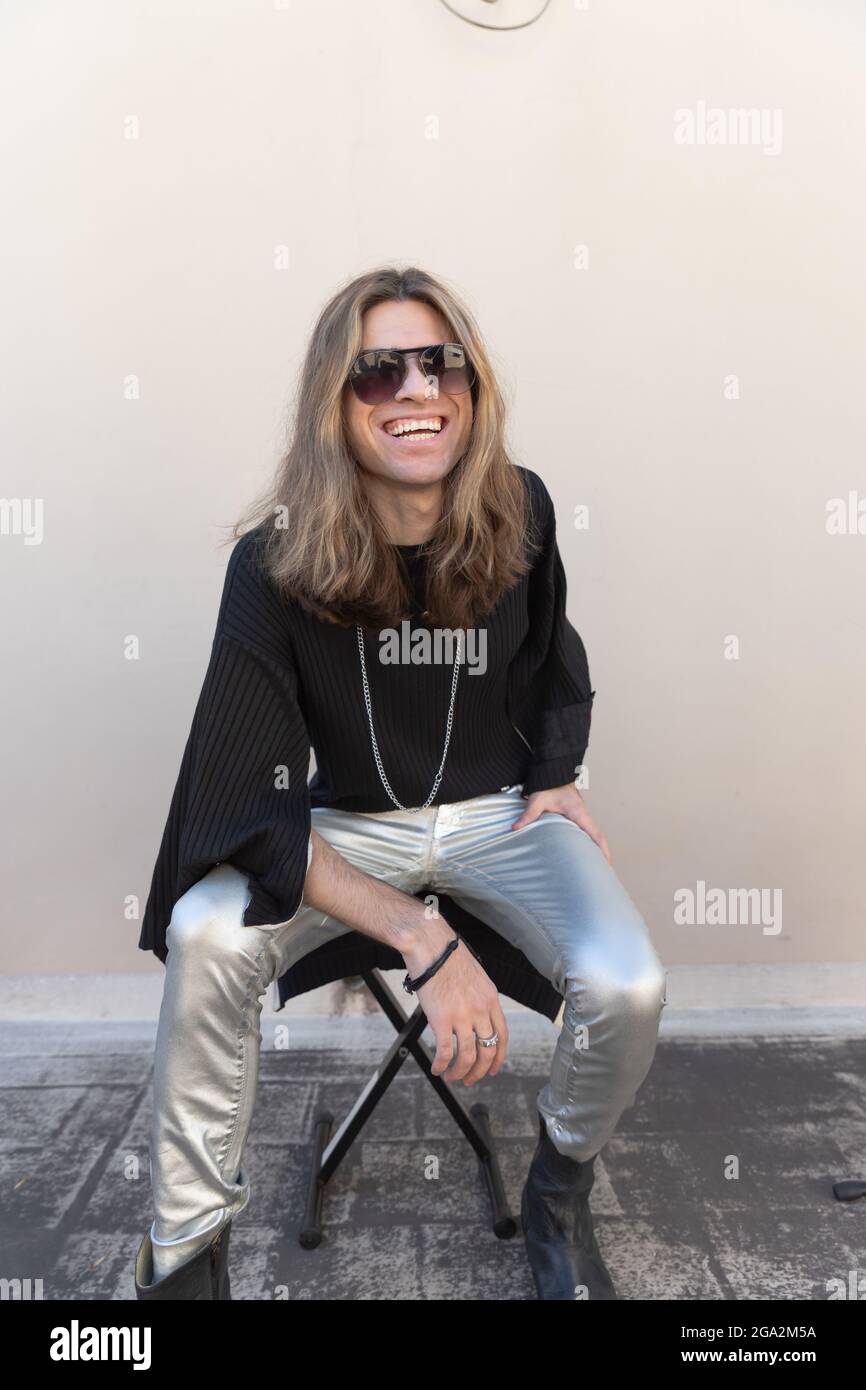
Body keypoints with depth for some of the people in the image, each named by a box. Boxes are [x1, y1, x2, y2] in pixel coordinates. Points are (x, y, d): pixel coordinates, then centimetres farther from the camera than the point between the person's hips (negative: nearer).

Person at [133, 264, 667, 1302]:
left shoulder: (517, 512, -8)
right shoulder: (278, 558, -17)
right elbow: (254, 809, -22)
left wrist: (554, 778, 1)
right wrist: (423, 939, -31)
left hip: (501, 813, 2)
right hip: (351, 826, -1)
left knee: (627, 989, -24)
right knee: (207, 936, -30)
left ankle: (560, 1196, 12)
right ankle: (185, 1253, -5)